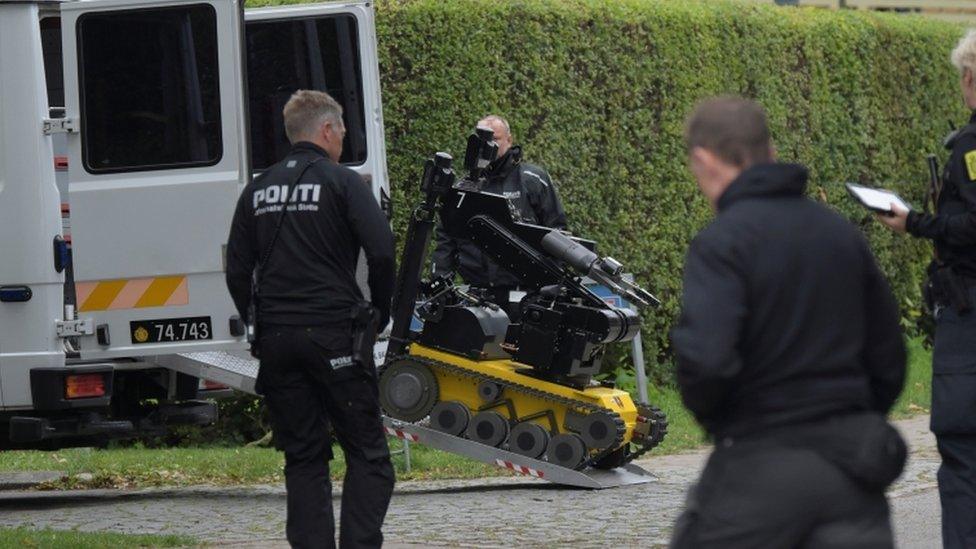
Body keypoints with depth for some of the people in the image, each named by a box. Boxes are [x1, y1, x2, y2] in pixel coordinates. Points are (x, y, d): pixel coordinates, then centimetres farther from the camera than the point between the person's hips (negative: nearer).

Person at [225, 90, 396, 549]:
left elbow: (237, 270, 13)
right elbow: (382, 252, -11)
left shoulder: (258, 191, 13)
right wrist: (380, 314, 2)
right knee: (367, 452, -1)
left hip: (276, 339, 5)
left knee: (303, 457, 9)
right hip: (333, 334, -5)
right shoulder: (342, 183, -3)